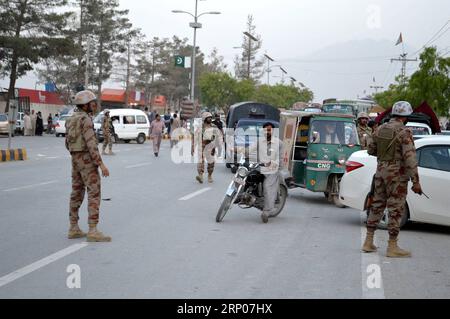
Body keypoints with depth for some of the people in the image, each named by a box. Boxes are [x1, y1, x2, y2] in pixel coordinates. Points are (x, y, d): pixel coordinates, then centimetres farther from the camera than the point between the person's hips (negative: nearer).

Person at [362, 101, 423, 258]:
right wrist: (416, 182, -20)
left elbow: (371, 150, 15)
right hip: (397, 174, -7)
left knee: (377, 205, 15)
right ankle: (392, 247, 1)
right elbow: (410, 158, -21)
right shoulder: (404, 132, -15)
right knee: (396, 210, -1)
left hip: (381, 170, 7)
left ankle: (368, 242, 18)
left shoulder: (380, 129, 6)